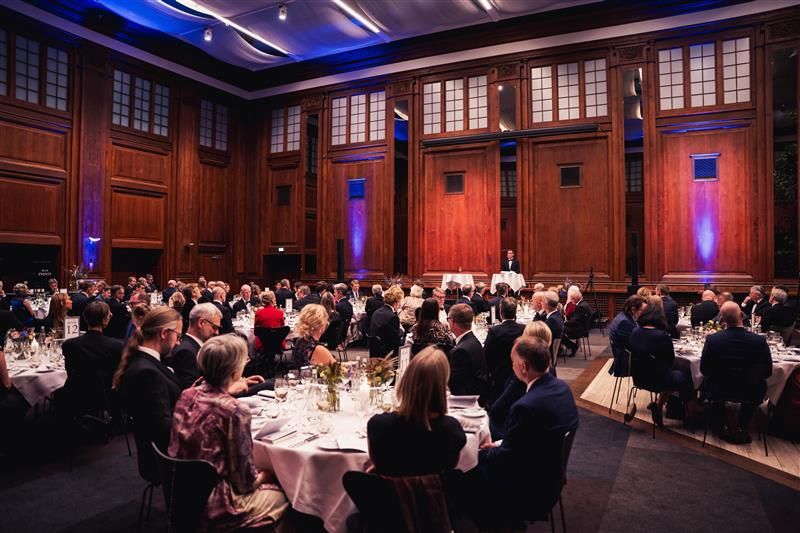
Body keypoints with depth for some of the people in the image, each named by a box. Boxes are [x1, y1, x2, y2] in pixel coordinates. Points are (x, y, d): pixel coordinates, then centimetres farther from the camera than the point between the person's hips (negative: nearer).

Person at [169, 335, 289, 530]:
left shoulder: (187, 395, -7)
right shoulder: (235, 411, -26)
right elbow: (244, 480, -17)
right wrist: (264, 476, 3)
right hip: (213, 508, -7)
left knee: (265, 484, 25)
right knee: (282, 495, 15)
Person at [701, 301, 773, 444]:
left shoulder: (712, 339, -20)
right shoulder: (759, 341, -20)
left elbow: (704, 369, -7)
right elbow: (767, 372, -6)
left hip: (718, 390, 0)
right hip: (749, 394, 0)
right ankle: (742, 428, 26)